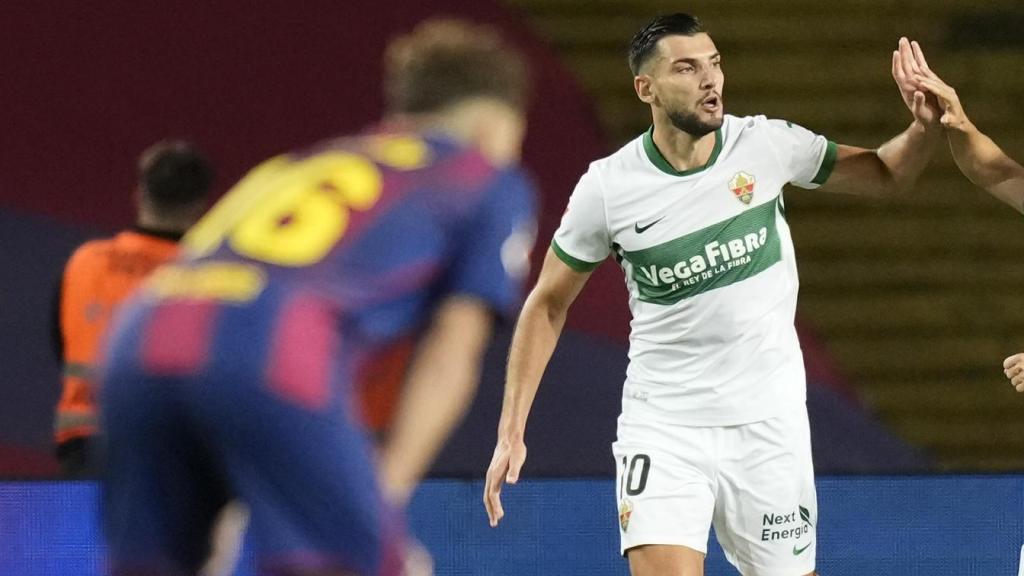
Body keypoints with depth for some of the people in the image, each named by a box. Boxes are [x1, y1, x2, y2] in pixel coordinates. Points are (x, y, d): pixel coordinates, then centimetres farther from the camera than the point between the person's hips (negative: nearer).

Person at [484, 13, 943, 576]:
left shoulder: (767, 144, -6)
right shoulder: (607, 187, -9)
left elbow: (885, 174, 9)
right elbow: (548, 304, 3)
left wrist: (925, 127, -13)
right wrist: (511, 429, -1)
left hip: (768, 420, 2)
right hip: (663, 425, -2)